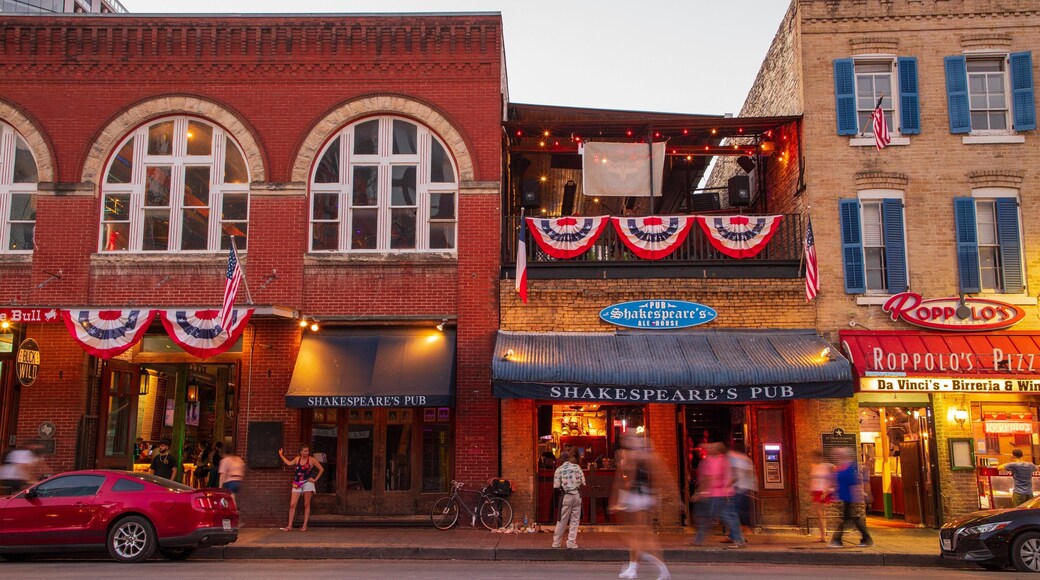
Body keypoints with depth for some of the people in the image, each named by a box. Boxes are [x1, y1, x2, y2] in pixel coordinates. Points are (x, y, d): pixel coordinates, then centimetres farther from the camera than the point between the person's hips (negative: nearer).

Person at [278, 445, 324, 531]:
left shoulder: (311, 460, -4)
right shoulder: (297, 458, 6)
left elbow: (321, 469, -1)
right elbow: (289, 463, 20)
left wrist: (315, 479, -4)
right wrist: (281, 455, 25)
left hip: (307, 483, -3)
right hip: (297, 484, 3)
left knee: (306, 504, 2)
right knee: (292, 504, -3)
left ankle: (305, 525, 7)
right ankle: (289, 526, 1)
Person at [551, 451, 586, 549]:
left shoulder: (559, 470, -2)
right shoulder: (577, 467, 0)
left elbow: (556, 486, -5)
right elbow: (583, 483, 0)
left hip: (566, 496, 0)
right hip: (577, 495, 1)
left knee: (562, 521, 8)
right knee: (575, 520, 7)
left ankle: (556, 542, 14)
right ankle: (571, 543, 6)